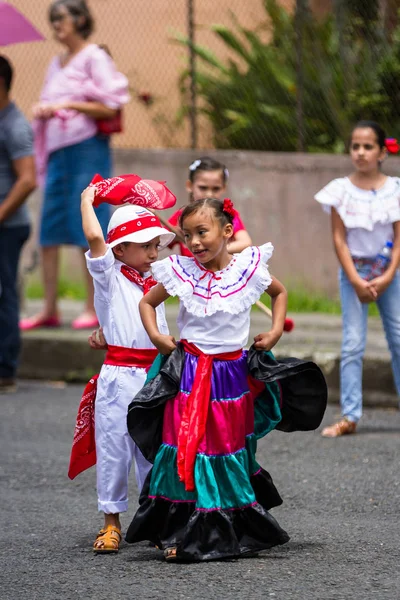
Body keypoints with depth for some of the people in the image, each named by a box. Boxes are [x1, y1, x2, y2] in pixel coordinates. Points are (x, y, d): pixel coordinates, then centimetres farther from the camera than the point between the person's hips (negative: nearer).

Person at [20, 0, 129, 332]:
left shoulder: (94, 58, -5)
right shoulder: (57, 64, 18)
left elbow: (110, 108, -11)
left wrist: (67, 105, -15)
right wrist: (42, 110, 4)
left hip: (87, 148, -8)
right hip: (58, 151, 8)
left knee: (88, 231, -7)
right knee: (49, 232, 4)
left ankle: (94, 308, -3)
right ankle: (50, 309, 8)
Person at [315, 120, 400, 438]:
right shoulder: (341, 190, -2)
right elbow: (339, 238, -4)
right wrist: (356, 280, -12)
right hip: (353, 270, -1)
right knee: (353, 345, -4)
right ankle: (349, 416, -4)